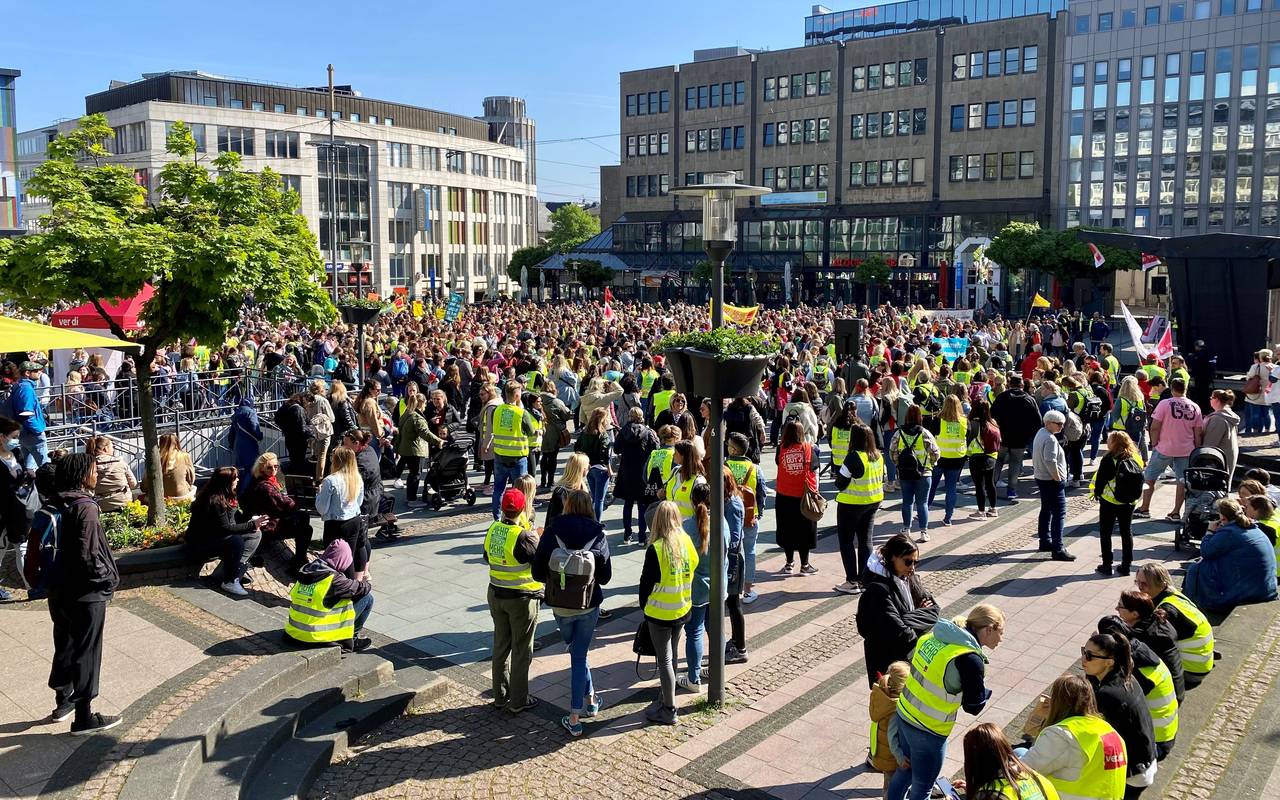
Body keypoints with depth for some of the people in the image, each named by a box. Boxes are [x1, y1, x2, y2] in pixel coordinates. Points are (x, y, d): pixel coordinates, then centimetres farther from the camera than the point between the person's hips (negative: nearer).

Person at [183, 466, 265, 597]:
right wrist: (251, 524, -20)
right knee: (236, 541, -32)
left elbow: (231, 522, 7)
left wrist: (251, 524, -10)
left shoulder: (224, 498, 4)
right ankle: (230, 582, -20)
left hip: (215, 537, 9)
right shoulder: (214, 501, -24)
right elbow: (225, 528, -23)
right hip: (199, 545, -9)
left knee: (255, 534, -7)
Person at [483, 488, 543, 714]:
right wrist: (536, 539, -3)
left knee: (501, 645, 19)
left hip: (496, 595, 6)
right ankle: (518, 701, 18)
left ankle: (500, 696, 30)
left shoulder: (492, 530, -4)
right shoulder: (524, 537, -24)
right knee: (521, 651, 8)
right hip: (521, 598, -6)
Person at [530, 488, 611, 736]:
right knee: (579, 657, 11)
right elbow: (605, 577, -5)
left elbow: (538, 573, -7)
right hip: (589, 605, 0)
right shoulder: (598, 536, -9)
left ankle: (590, 698, 26)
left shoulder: (551, 533, -9)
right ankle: (578, 714, 15)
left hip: (560, 605, 1)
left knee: (576, 652, 22)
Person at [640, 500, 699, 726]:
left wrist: (644, 606, 4)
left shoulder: (656, 549, -21)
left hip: (660, 614, -6)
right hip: (683, 611, 6)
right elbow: (693, 570, 6)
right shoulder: (687, 542, -4)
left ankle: (669, 711, 10)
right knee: (672, 656, 20)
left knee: (664, 660, 3)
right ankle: (666, 698, 33)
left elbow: (646, 582, -13)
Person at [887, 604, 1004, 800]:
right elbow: (974, 706, -13)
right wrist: (985, 690, 6)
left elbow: (912, 658, 15)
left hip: (904, 715, 7)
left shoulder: (936, 633, -3)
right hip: (928, 732, -7)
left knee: (905, 771, 29)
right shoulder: (970, 660, -24)